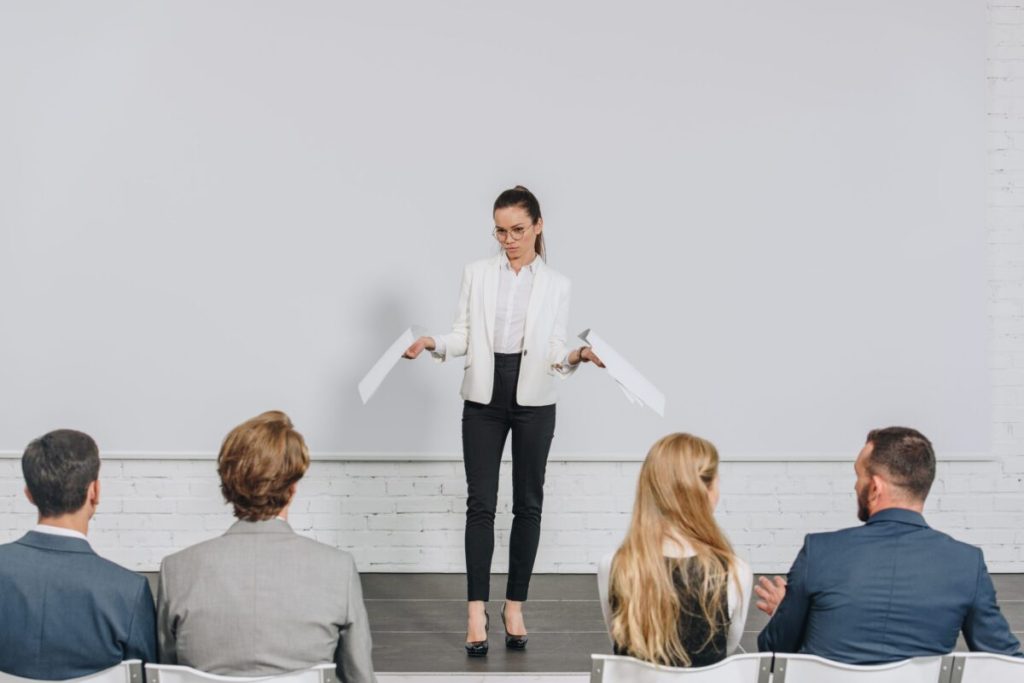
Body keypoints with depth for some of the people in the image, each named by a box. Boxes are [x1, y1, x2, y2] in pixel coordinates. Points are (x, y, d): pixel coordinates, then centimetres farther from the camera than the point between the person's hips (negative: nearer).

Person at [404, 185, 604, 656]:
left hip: (534, 398, 0)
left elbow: (554, 353, 1)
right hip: (484, 395, 0)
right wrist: (433, 343, -16)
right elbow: (465, 336, 3)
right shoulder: (476, 274, 7)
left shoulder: (556, 285, 6)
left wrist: (577, 357, -19)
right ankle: (476, 612, -4)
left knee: (528, 503, 5)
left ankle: (515, 607, 15)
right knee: (481, 503, -4)